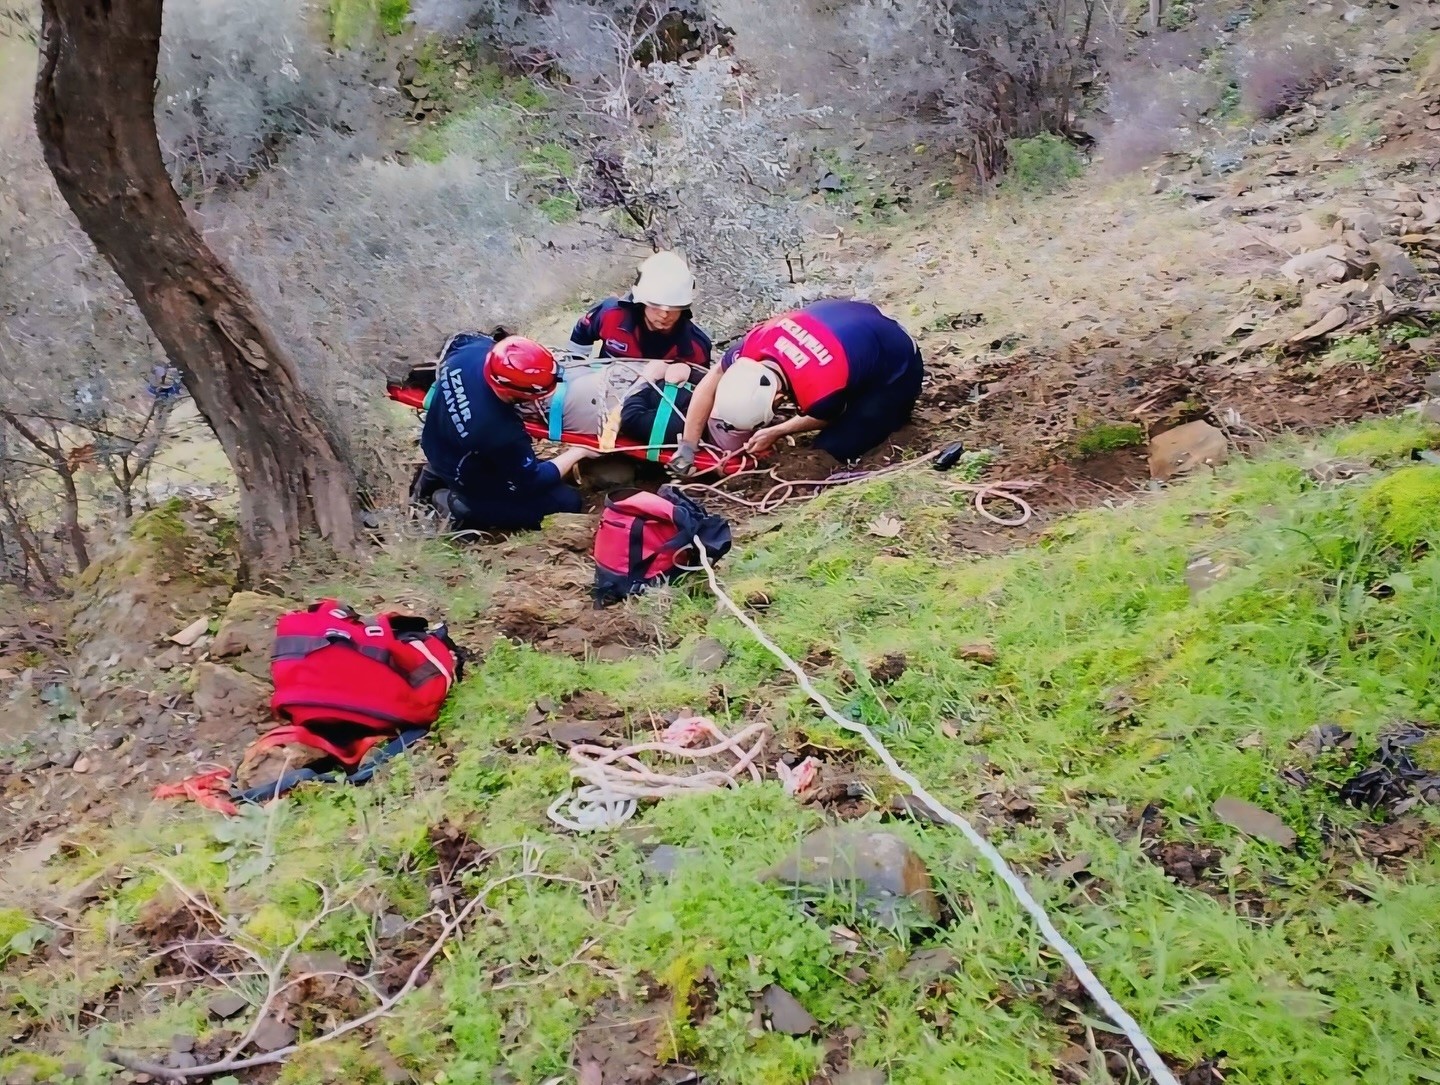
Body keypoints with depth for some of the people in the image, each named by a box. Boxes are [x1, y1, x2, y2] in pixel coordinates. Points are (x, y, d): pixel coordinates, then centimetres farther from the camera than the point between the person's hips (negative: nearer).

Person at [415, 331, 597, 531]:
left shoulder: (473, 349, -26)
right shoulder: (502, 433, -41)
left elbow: (461, 339, 2)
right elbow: (533, 481, -22)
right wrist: (578, 452, -12)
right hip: (469, 481, -7)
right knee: (567, 502, -7)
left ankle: (437, 473, 22)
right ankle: (465, 509, -1)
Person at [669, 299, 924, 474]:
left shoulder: (822, 391, -42)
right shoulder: (757, 341, -27)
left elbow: (828, 417, -15)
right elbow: (710, 383, -10)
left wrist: (775, 432, -7)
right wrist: (688, 446, -10)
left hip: (896, 367, -6)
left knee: (831, 450, -11)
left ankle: (895, 410, 8)